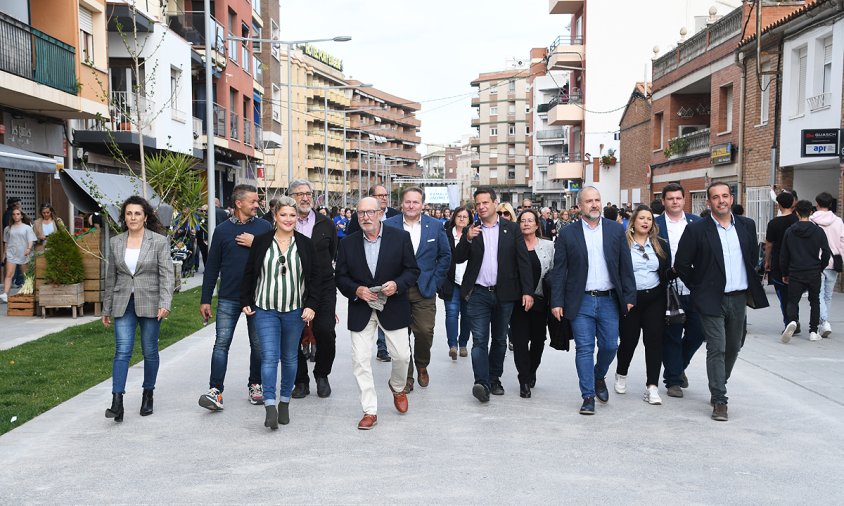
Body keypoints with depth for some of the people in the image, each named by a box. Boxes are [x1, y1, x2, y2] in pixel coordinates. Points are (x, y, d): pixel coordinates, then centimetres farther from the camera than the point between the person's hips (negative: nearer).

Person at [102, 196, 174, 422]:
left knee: (150, 352, 10)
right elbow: (110, 277, 14)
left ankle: (148, 395, 27)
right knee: (122, 351, -8)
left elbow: (167, 275, -8)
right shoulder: (115, 242, 8)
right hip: (123, 304, 2)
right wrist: (107, 308, 15)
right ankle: (117, 402, -11)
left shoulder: (159, 241, -3)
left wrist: (165, 304, -20)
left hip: (150, 304, -2)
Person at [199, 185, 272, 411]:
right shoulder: (222, 229, 3)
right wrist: (205, 300, 3)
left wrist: (256, 245, -13)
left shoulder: (265, 227, 3)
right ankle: (215, 391, -2)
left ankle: (256, 386, 24)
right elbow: (212, 267, 5)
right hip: (228, 298, 0)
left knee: (258, 345, 9)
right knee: (221, 343, -4)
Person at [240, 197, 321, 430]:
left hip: (295, 310, 1)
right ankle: (270, 406, -10)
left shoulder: (305, 244, 2)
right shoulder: (261, 242, 1)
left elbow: (316, 277, 3)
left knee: (289, 358, 10)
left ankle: (284, 403, 23)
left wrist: (311, 305, -6)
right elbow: (249, 274, 7)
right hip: (265, 310, -1)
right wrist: (246, 302, 4)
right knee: (269, 356, -10)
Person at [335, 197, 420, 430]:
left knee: (401, 355, 7)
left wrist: (397, 284, -19)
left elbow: (413, 270, -1)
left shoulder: (400, 237, -4)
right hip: (361, 309, 1)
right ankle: (369, 411, 11)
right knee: (360, 360, -1)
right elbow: (341, 277, 3)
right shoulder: (348, 243, 1)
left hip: (393, 307, -1)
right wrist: (356, 290, -16)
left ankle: (398, 387, 40)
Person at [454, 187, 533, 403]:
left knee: (500, 339, 11)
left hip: (504, 294, 0)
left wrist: (527, 291, -8)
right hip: (478, 294, 0)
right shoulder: (471, 230, 7)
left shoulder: (511, 228, 2)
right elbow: (458, 258, 1)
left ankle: (494, 379, 24)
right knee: (479, 340, -8)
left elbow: (523, 261, 0)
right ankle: (482, 383, -13)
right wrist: (467, 239, -16)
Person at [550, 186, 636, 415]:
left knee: (610, 346, 6)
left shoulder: (616, 230, 5)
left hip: (609, 300, 2)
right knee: (584, 349, 0)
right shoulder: (568, 234, 0)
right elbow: (559, 270, 0)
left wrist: (629, 296, 0)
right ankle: (588, 397, 9)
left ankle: (598, 377, 36)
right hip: (581, 302, -2)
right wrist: (557, 302, -6)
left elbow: (626, 266, 6)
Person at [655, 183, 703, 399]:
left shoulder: (697, 223, 6)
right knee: (671, 337, 5)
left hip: (694, 290, 3)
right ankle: (673, 380, 17)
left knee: (697, 332, 7)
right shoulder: (655, 225, -2)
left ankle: (679, 366, 33)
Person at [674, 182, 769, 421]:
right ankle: (719, 401, 1)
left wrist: (750, 285, 14)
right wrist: (699, 287, 0)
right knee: (716, 349, -5)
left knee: (733, 347, 15)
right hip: (712, 300, -4)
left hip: (739, 298, 5)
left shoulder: (747, 226, 5)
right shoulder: (696, 230, -9)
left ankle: (718, 386, 35)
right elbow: (681, 264, -5)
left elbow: (753, 256, 18)